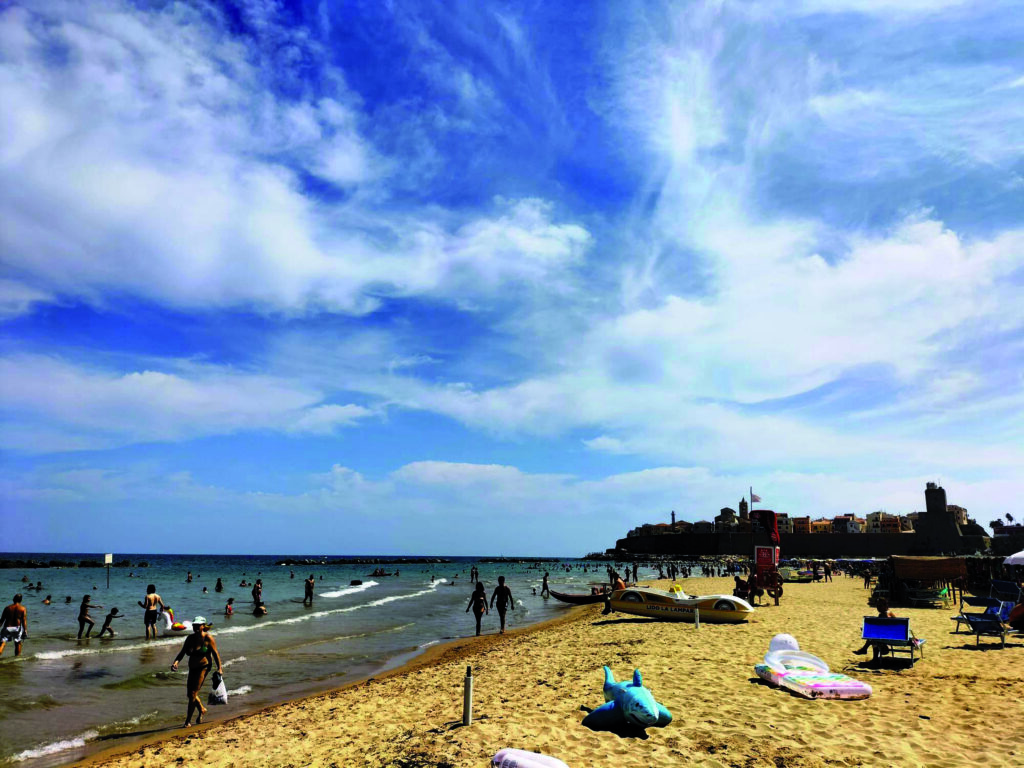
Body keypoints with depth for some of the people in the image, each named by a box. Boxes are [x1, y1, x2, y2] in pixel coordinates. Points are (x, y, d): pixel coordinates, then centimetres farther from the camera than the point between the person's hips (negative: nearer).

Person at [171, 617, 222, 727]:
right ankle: (202, 710, 38)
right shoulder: (190, 638, 4)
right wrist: (176, 661, -19)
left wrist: (219, 668, -8)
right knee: (189, 694, 13)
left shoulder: (208, 638, -11)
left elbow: (215, 653, -8)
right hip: (192, 668, 7)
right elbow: (182, 652, 0)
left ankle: (188, 720, 1)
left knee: (193, 693, -9)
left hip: (203, 667, -7)